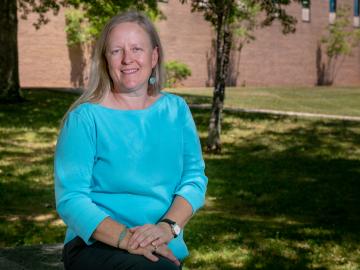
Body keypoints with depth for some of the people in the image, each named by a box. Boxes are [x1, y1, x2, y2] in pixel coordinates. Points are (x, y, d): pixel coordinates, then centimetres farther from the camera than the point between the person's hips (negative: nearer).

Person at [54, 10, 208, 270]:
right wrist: (124, 237, -24)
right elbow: (70, 198, -10)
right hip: (95, 246, -4)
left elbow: (195, 178, 4)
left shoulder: (176, 110, 9)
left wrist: (167, 226, -15)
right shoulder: (85, 118, -4)